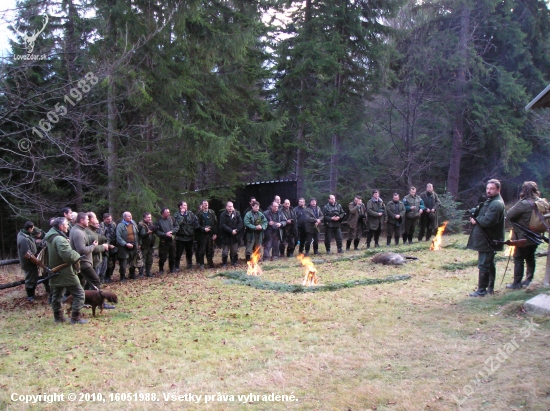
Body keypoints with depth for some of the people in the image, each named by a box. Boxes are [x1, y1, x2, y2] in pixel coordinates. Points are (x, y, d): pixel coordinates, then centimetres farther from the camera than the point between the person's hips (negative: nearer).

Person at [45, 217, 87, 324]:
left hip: (55, 272, 10)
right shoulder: (60, 239, -22)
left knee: (56, 295, 17)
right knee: (79, 293, -2)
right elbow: (68, 255, -31)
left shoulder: (50, 238, 10)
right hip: (65, 273, -10)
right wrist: (77, 256, -13)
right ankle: (75, 317, -3)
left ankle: (58, 316, 26)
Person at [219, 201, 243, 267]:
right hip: (226, 236, -3)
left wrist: (236, 230, -15)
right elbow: (223, 225, -15)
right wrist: (231, 231, -20)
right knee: (225, 251, 2)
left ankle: (234, 262, 25)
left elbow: (240, 223, -1)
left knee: (235, 251, 11)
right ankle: (224, 263, 13)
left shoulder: (237, 214, 2)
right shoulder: (223, 215, -7)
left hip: (235, 236, 3)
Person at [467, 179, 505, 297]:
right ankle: (490, 287, 26)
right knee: (489, 264, 17)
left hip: (488, 241, -11)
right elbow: (481, 215, 18)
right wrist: (475, 216, -3)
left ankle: (481, 290, -1)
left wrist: (475, 220, -12)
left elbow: (487, 221, -28)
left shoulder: (496, 204, -18)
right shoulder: (490, 201, 16)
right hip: (487, 239, 11)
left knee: (483, 265, -6)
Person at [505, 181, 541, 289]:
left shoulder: (523, 204, -21)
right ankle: (528, 279, 25)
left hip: (523, 237, -7)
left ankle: (517, 283, 2)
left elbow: (509, 215, -19)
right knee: (530, 258, 17)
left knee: (518, 259, 0)